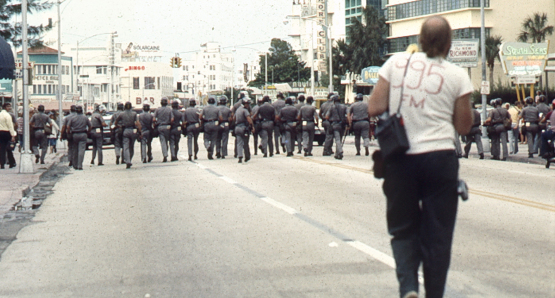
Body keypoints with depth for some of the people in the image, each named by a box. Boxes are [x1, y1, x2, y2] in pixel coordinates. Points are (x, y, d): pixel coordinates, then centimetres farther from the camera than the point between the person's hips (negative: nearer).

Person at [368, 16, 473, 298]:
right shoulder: (457, 76, -1)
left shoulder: (397, 62, 1)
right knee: (437, 234, 9)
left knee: (403, 229, 14)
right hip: (439, 157, -1)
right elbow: (463, 127, 5)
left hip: (400, 160, 1)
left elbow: (374, 108, 0)